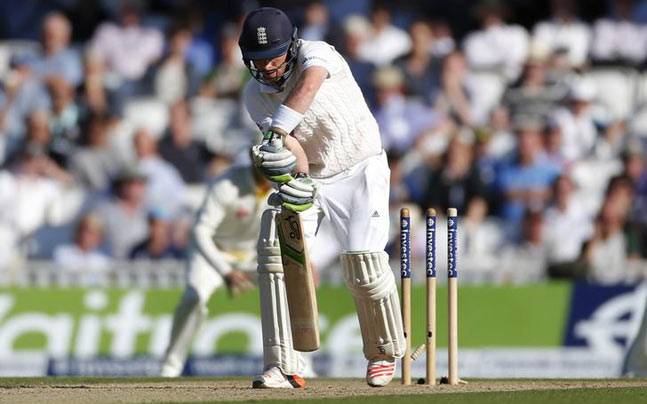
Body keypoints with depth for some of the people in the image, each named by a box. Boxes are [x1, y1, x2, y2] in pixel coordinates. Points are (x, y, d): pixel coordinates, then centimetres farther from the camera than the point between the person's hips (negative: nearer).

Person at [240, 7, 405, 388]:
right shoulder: (255, 95, -8)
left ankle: (384, 352, 12)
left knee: (363, 262, -16)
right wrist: (296, 177, -42)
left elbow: (310, 84, -46)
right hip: (306, 175, 4)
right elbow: (293, 148, -19)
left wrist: (279, 132, -61)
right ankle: (285, 366, -16)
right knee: (275, 251, -17)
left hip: (359, 169, -4)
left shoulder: (314, 53, -22)